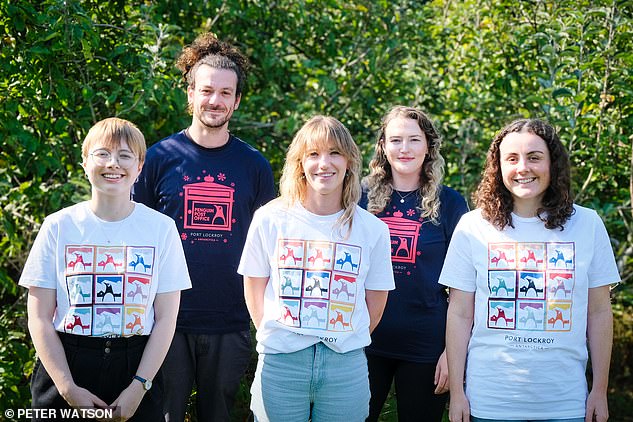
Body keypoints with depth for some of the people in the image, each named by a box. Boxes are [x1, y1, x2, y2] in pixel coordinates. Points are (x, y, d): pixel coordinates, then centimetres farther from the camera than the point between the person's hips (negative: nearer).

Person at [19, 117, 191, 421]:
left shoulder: (162, 228, 0)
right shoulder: (59, 226, 0)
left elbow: (166, 319, 0)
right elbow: (39, 318, -2)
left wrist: (139, 387, -10)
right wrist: (69, 388, -11)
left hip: (135, 366, 0)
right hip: (65, 365, 0)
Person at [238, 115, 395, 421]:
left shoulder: (373, 229, 2)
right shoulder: (270, 219, 1)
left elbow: (375, 303, 8)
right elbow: (254, 290, 7)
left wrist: (342, 341, 6)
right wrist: (275, 337, 2)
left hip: (346, 365, 1)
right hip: (280, 361, 0)